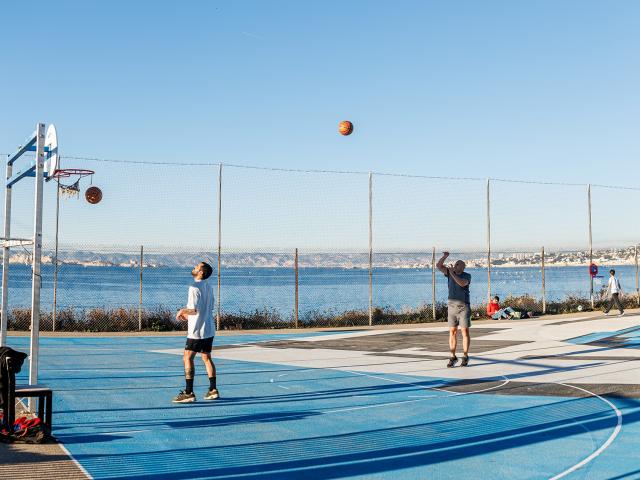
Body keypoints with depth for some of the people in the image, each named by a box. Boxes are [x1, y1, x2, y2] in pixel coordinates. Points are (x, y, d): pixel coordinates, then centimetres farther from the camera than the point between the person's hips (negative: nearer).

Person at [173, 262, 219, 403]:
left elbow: (194, 310, -24)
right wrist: (188, 315, 17)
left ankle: (189, 393, -3)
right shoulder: (209, 287, 10)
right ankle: (213, 390, 16)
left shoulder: (195, 287, -17)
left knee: (188, 358, -2)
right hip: (209, 329, 8)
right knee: (207, 358, 14)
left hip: (197, 331, -8)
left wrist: (182, 311, -6)